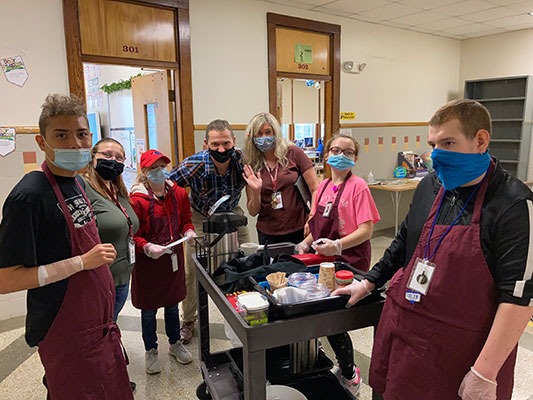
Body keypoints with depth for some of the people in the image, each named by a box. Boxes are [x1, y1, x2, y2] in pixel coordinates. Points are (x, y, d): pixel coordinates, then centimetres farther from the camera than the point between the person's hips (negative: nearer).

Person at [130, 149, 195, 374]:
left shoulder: (178, 193, 0)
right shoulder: (137, 200, -16)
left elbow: (185, 218, 13)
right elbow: (132, 235, -12)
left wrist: (188, 230, -8)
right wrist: (147, 247, -29)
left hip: (173, 258, 4)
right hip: (148, 261, -4)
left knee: (172, 304, 20)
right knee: (149, 309, 11)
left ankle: (175, 343, 41)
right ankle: (151, 351, 33)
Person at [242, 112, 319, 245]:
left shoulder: (294, 153, -3)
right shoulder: (251, 166, 3)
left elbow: (316, 189, -3)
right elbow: (253, 212, 5)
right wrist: (256, 192, -13)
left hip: (299, 231, -1)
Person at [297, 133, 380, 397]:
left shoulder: (358, 186, -10)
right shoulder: (323, 186, 10)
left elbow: (366, 230, -16)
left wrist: (338, 245, -27)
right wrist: (306, 243, 4)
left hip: (350, 261, -6)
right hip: (325, 259, 7)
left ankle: (350, 377, 18)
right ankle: (345, 368, 34)